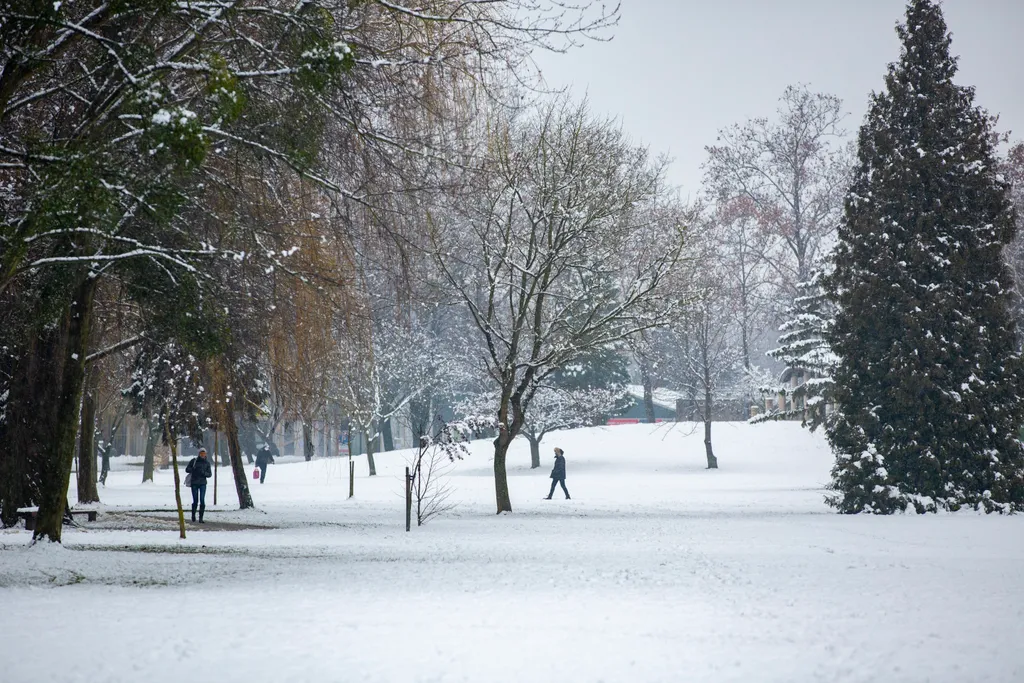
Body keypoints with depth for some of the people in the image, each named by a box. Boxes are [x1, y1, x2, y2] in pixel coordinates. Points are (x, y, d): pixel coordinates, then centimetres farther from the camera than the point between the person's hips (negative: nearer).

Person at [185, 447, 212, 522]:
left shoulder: (207, 463, 5)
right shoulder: (194, 461, 1)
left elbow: (210, 474, 5)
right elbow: (187, 469, 4)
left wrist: (204, 473, -15)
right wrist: (194, 469, -14)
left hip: (203, 483, 1)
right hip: (194, 483, -1)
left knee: (202, 501, -9)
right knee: (195, 501, 3)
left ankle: (201, 518, -6)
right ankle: (193, 515, 27)